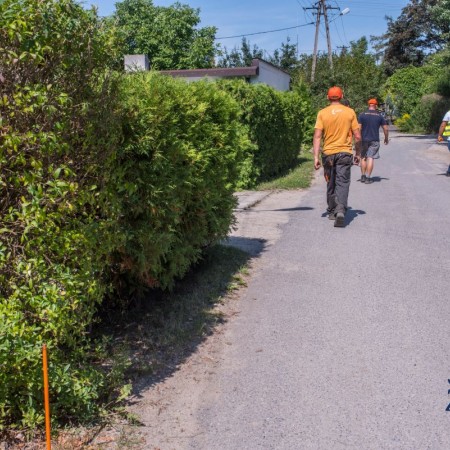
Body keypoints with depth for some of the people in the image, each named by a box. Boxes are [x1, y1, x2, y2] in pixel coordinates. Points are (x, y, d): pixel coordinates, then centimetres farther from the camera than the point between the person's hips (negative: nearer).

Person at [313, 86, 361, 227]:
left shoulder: (322, 113, -1)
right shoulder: (350, 112, 1)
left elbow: (317, 136, -8)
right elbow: (357, 136, 1)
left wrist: (316, 157, -7)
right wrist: (358, 154, 12)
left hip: (328, 153, 1)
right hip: (345, 153, -1)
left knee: (331, 183, 14)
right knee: (343, 183, -3)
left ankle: (332, 211, 26)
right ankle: (340, 210, -23)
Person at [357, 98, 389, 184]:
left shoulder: (362, 115, -1)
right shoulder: (379, 116, 3)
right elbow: (386, 129, 5)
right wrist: (386, 138, 19)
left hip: (364, 139, 0)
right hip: (374, 140, 0)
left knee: (363, 157, 12)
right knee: (370, 158, -1)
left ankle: (363, 176, 15)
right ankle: (368, 177, -3)